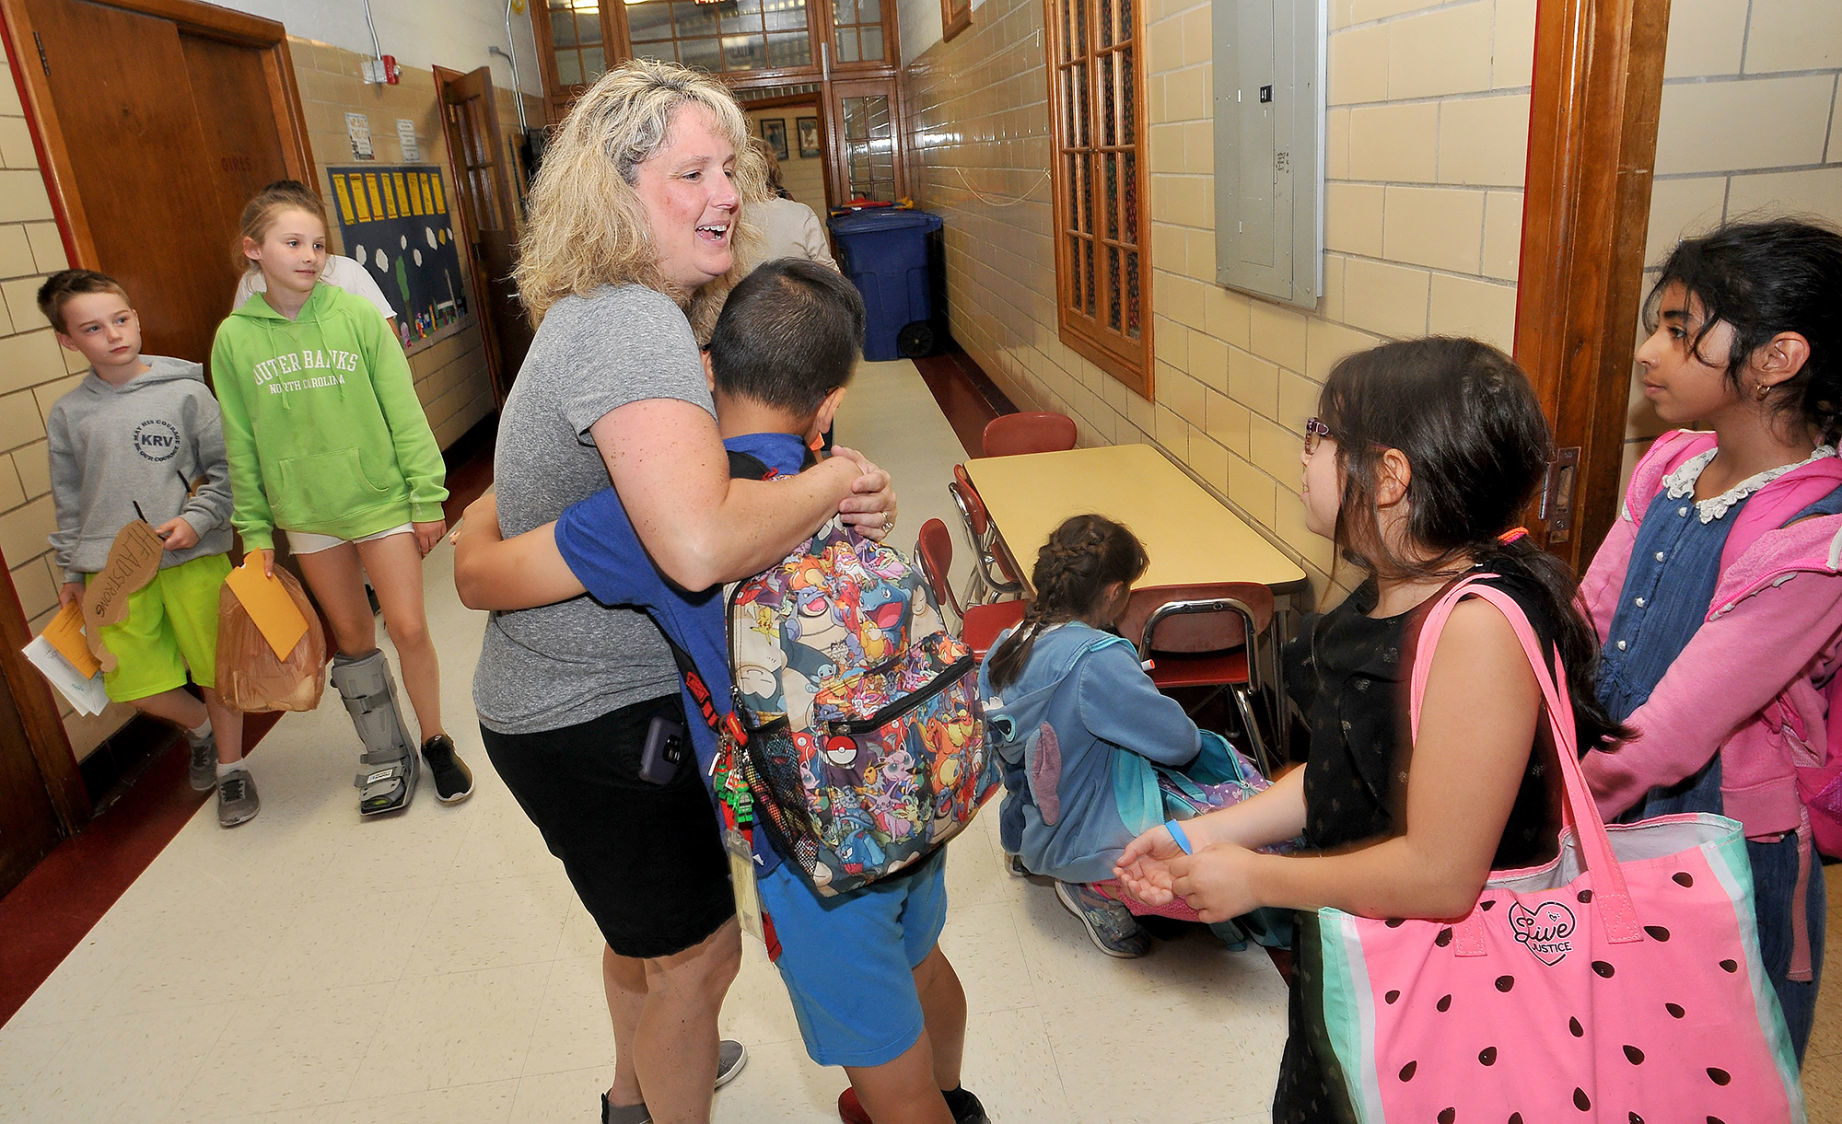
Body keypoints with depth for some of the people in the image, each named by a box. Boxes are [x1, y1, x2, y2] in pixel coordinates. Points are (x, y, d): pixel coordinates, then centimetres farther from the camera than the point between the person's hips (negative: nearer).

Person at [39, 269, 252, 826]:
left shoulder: (185, 392, -2)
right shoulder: (67, 414, 7)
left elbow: (225, 470, 2)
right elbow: (69, 502, 15)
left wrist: (197, 519, -12)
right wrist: (73, 572, 16)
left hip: (194, 557, -2)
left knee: (217, 668, 5)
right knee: (134, 683, 0)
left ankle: (230, 766, 26)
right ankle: (199, 727, 32)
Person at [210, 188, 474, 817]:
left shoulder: (358, 317, -5)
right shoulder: (235, 337, 0)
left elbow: (404, 415, -4)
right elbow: (240, 444, 5)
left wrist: (427, 498, -5)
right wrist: (254, 530, 5)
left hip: (380, 499, -2)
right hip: (305, 513, 2)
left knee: (408, 627, -1)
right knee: (351, 636, 12)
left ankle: (435, 742, 20)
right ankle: (386, 756, 27)